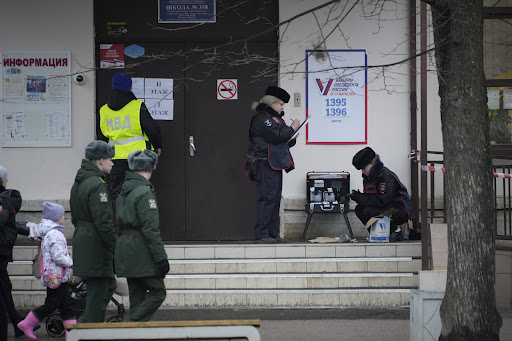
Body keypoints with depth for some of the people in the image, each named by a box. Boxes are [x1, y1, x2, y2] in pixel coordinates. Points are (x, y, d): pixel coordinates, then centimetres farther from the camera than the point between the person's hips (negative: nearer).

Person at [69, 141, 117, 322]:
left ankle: (83, 325, 18)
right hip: (96, 244, -10)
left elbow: (75, 217, 20)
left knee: (109, 285, 18)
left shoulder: (79, 182, 14)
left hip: (81, 238, 10)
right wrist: (115, 247, -18)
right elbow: (103, 221, -23)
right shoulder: (97, 185, -18)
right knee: (98, 293, -3)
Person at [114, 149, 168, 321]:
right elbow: (151, 229, -19)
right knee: (157, 292, -4)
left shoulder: (123, 193, 14)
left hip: (124, 247, 9)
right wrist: (161, 258, -18)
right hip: (141, 251, -9)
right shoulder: (145, 192, -14)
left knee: (137, 295, 12)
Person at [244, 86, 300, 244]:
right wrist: (291, 128, -8)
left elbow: (281, 142, 27)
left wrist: (291, 139, 9)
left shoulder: (274, 118, 23)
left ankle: (272, 233, 12)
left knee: (275, 199, 9)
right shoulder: (262, 118, -9)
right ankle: (261, 234, -12)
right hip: (265, 164, -10)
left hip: (275, 165, 10)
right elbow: (275, 136, -21)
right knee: (268, 198, -13)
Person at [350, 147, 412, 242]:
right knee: (359, 209, -5)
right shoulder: (368, 177, 8)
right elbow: (369, 198, 10)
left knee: (368, 212, -25)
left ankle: (395, 230, -10)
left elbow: (382, 201, -27)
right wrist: (359, 197, -12)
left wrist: (361, 198, -23)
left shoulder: (386, 176, -20)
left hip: (400, 210, -9)